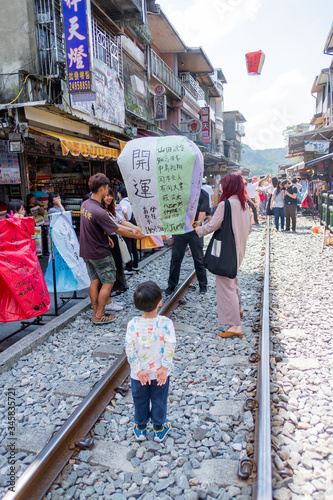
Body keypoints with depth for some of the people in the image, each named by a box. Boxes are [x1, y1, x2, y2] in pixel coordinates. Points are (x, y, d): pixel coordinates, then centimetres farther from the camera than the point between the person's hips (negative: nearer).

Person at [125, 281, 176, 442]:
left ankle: (140, 429, 42)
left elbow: (129, 348, -17)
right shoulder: (165, 323, -21)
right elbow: (170, 347, -21)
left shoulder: (132, 324, -18)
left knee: (140, 401, 23)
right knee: (159, 401, 21)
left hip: (139, 374, 1)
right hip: (160, 373, 0)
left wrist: (138, 370, -9)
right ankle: (159, 430, 40)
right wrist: (164, 368, -11)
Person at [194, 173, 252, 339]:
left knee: (225, 284, -3)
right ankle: (238, 309, 46)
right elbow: (248, 229, 13)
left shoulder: (225, 205, -19)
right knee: (232, 278, 28)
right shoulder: (245, 205, 6)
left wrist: (198, 229, 2)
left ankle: (235, 326, -2)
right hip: (239, 249, 9)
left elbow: (212, 226, -17)